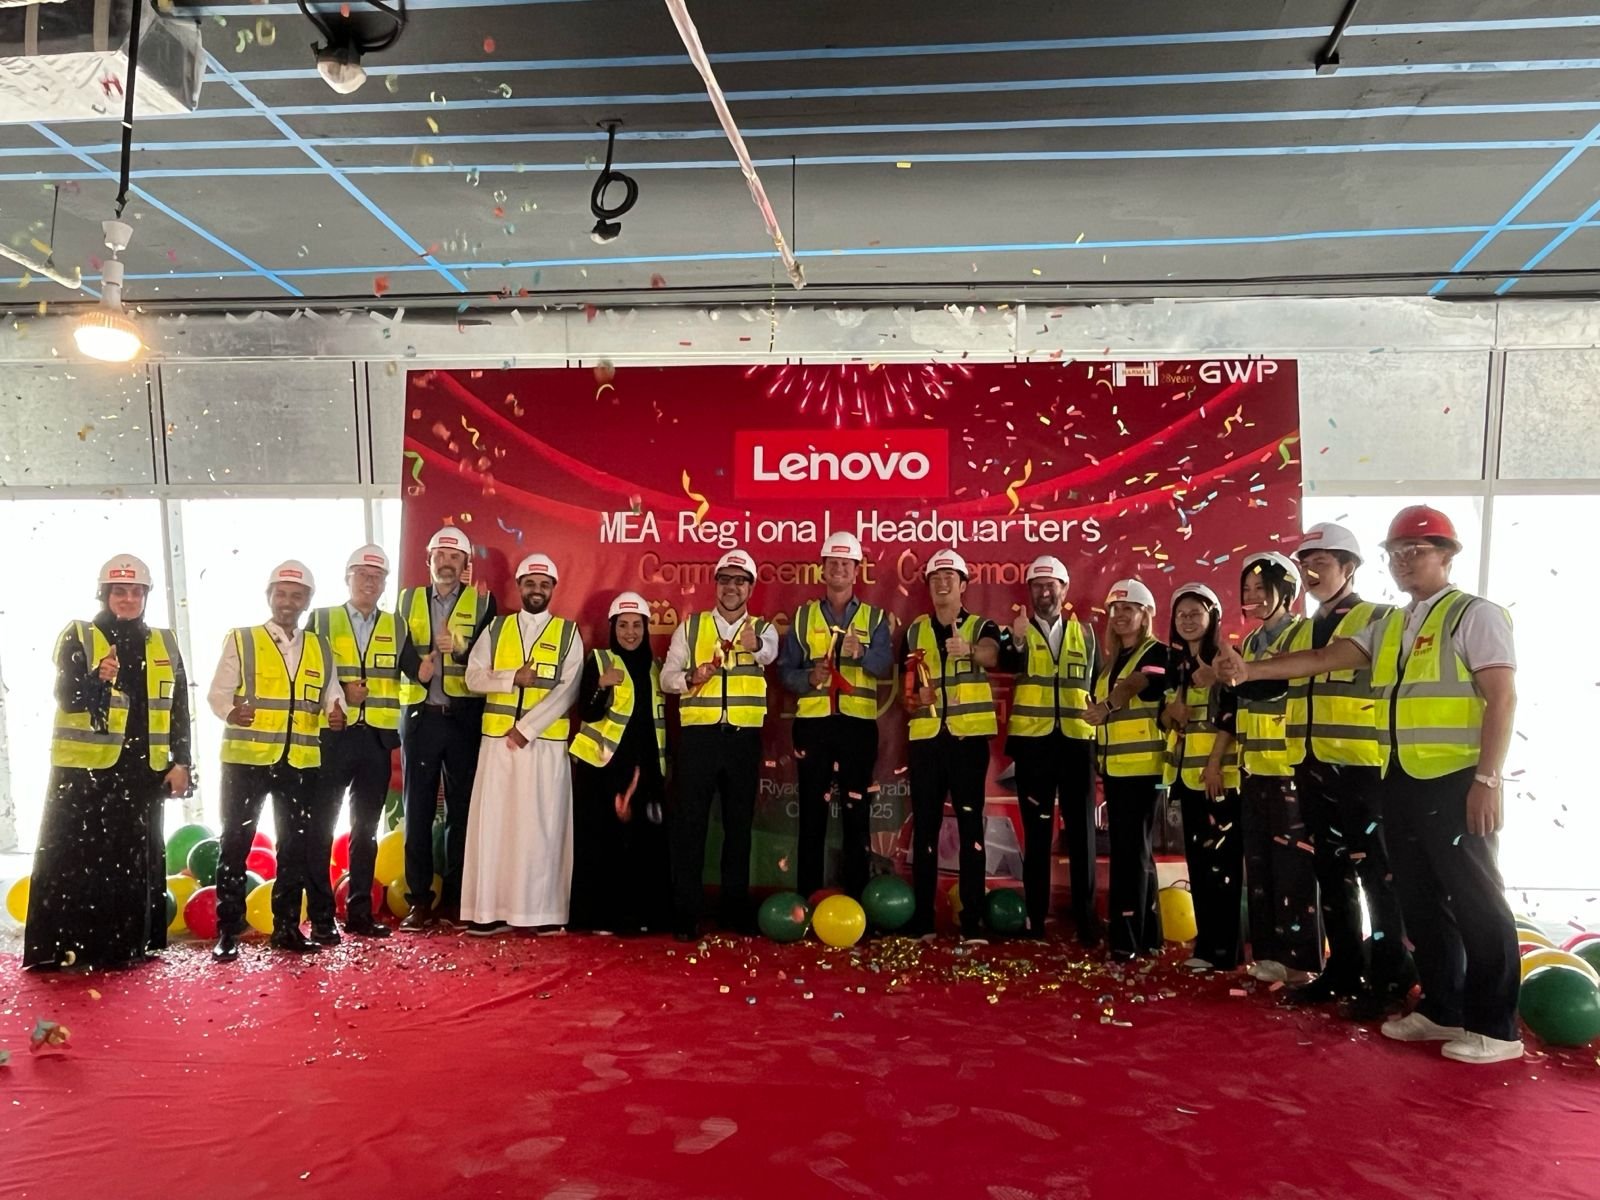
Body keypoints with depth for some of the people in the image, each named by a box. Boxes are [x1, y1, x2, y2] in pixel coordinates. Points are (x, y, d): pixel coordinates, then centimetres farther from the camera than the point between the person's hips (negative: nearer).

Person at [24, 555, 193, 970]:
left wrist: (181, 762, 3)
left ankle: (127, 944, 17)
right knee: (73, 858, -2)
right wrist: (97, 677, -34)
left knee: (136, 860, 8)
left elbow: (179, 709, 11)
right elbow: (67, 698, -13)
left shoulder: (165, 644, 10)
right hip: (84, 769, -3)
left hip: (143, 772, 4)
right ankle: (58, 947, 6)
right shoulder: (78, 637, -1)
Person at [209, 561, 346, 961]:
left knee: (296, 846, 8)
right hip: (246, 759, -3)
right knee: (235, 844, 0)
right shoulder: (241, 640, 3)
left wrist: (336, 714, -11)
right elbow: (218, 692, -2)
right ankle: (227, 933, 9)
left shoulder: (321, 648, 12)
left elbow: (332, 696, 12)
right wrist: (230, 711, -24)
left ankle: (287, 927, 19)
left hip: (301, 763, 3)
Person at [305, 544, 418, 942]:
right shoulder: (320, 620, 4)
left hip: (376, 740, 2)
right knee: (320, 828, 1)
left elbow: (418, 672, 1)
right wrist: (339, 691, -13)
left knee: (366, 829, 10)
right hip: (331, 736, -2)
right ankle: (321, 917, 9)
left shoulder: (395, 627, 10)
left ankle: (360, 912, 18)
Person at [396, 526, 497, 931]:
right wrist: (416, 665, -10)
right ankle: (420, 900, 8)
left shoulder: (482, 603, 6)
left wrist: (460, 650, -17)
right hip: (421, 716, 1)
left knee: (462, 807, 2)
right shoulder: (409, 600, 13)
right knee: (418, 808, 2)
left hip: (464, 718, -1)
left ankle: (454, 898, 11)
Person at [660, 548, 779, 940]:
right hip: (698, 735, -1)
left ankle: (735, 908, 21)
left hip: (744, 738, 1)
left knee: (739, 823, 9)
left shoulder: (762, 629, 5)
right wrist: (690, 678, -17)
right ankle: (685, 913, 8)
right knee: (689, 823, 0)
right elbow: (666, 676, 6)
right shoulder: (690, 627, 7)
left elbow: (769, 654, -20)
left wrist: (756, 645, -44)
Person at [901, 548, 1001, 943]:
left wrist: (969, 650, -44)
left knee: (970, 825, -2)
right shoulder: (915, 630, 12)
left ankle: (972, 920, 4)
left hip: (968, 737, -2)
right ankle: (922, 917, 12)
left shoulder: (981, 626, 3)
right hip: (926, 737, 3)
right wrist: (914, 698, -7)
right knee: (924, 826, 5)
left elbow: (991, 656, -21)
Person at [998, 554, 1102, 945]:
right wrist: (1016, 641, -41)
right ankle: (1035, 917, 13)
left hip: (1077, 742, 2)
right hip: (1033, 742, -1)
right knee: (1036, 831, 6)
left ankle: (1085, 917, 11)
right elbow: (1008, 665, -21)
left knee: (1081, 830, 5)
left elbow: (1099, 684, 15)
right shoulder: (1018, 631, 2)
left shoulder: (1085, 633, 11)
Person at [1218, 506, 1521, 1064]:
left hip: (1455, 782, -7)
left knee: (1475, 899, -1)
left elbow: (1502, 698, -12)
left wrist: (1486, 779, -18)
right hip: (1402, 782, 7)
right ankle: (1441, 1010, 24)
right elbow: (1323, 658, 9)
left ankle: (1495, 1027, 10)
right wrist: (1250, 670, -4)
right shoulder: (1388, 626, 16)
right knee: (1420, 899, 12)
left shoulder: (1475, 615, -5)